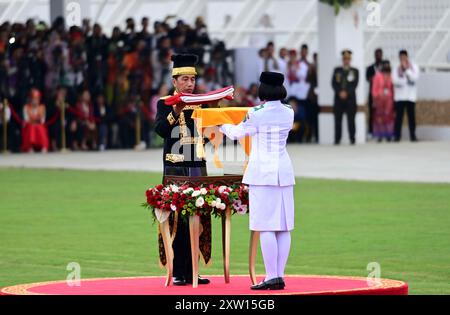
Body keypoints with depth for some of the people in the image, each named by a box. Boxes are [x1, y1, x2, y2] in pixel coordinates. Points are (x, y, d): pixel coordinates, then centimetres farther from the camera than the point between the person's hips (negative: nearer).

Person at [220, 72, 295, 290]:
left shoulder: (257, 114, -11)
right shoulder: (289, 113, 5)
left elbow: (237, 133, 3)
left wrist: (222, 126, 26)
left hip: (262, 173, -6)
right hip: (284, 172, 6)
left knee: (265, 227, -6)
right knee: (283, 227, 5)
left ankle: (272, 277, -10)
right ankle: (280, 276, 6)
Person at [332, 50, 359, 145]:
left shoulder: (355, 71, 8)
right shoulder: (337, 70, 13)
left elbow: (355, 84, -1)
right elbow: (334, 84, 5)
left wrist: (346, 92, -13)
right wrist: (340, 92, -10)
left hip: (350, 98, -2)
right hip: (338, 98, 2)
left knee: (351, 119, -4)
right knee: (338, 119, -2)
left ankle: (352, 139, -1)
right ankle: (337, 139, 0)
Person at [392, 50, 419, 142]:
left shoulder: (414, 67, 5)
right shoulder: (397, 68, 5)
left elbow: (415, 78, -9)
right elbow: (395, 80, -6)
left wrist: (407, 69, -11)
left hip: (410, 96, 0)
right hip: (399, 96, 0)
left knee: (411, 116, 1)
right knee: (398, 116, -3)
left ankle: (412, 135, 6)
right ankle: (397, 135, 1)